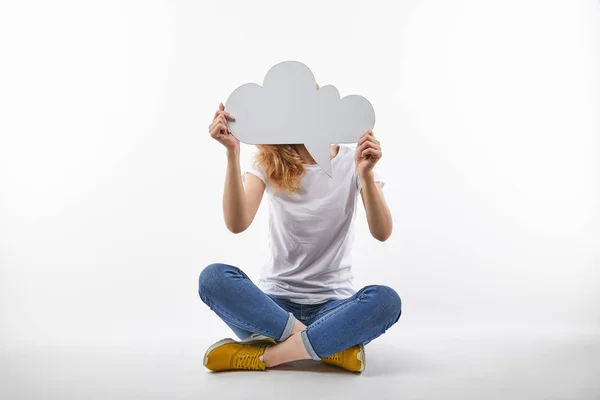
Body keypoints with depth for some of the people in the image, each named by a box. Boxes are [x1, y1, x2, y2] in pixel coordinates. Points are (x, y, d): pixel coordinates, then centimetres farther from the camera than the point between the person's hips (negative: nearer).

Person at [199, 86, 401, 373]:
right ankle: (332, 345, -25)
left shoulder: (354, 161, -2)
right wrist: (233, 153, -29)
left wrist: (366, 174, -32)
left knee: (386, 299, -31)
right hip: (274, 303, 1)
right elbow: (237, 224, -19)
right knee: (214, 277, -27)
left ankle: (264, 355, -24)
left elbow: (382, 233, -16)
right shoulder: (268, 165, -1)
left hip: (332, 305, 0)